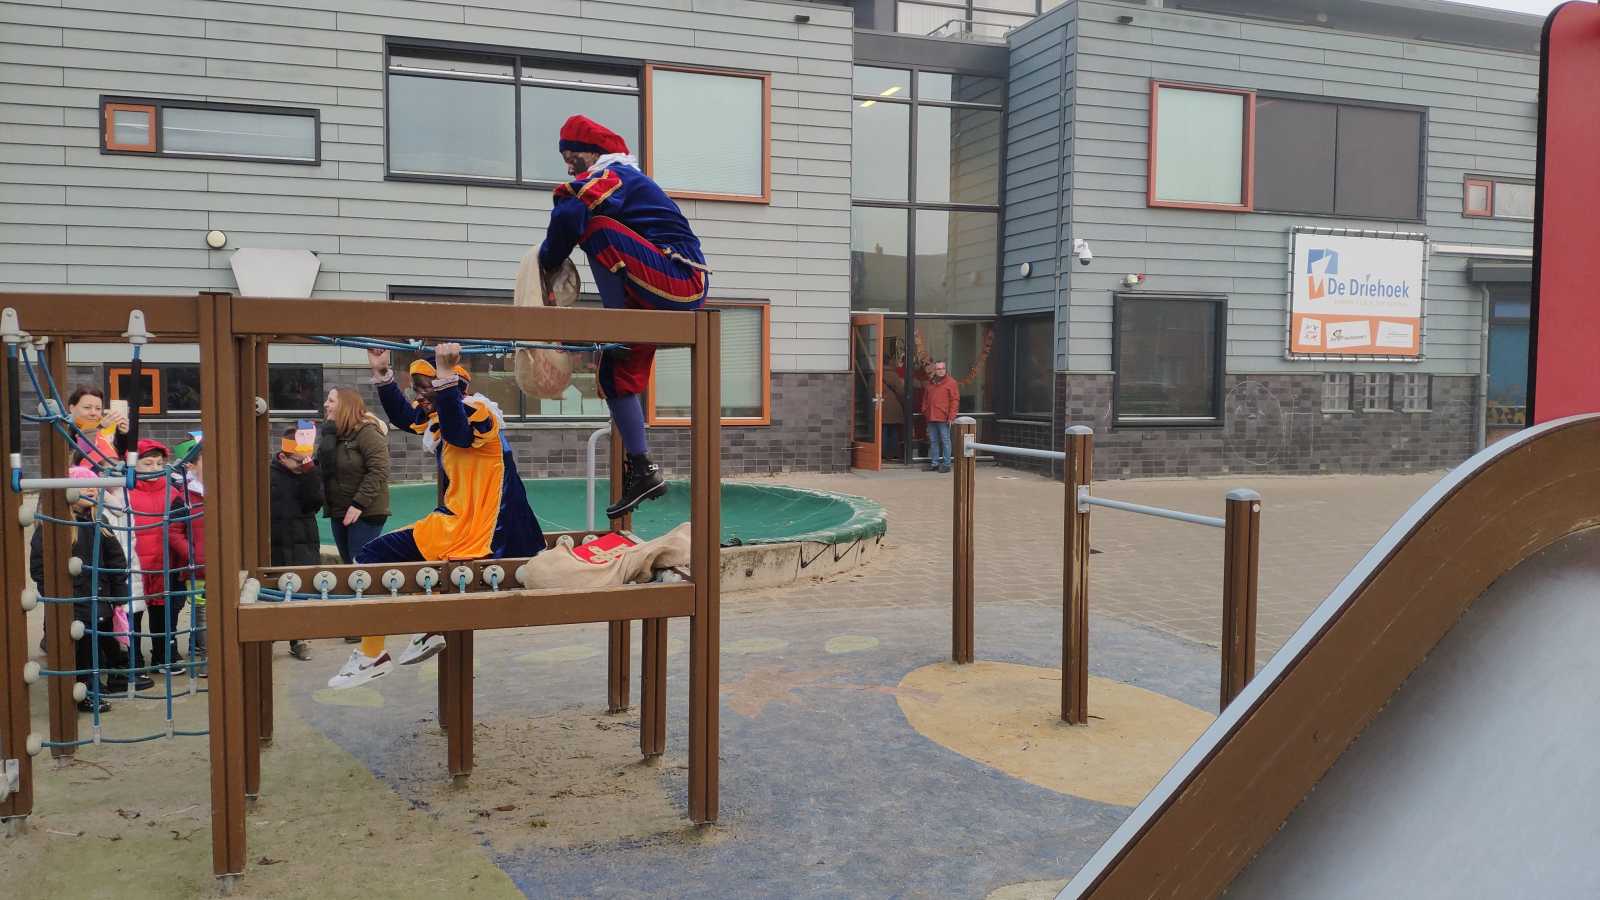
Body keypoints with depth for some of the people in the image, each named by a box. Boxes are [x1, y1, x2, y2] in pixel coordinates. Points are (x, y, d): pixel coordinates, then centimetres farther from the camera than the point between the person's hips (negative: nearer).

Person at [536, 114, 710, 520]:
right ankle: (642, 471, 11)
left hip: (679, 279, -10)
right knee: (616, 372, 8)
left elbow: (569, 215, -26)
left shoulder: (612, 175, -8)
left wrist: (547, 264, -11)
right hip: (677, 292, 10)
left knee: (598, 228, -23)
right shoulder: (625, 179, 23)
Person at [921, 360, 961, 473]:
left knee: (945, 441, -2)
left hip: (943, 418, -6)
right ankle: (934, 463, 18)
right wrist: (924, 412, 13)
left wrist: (951, 416, -13)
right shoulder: (930, 383, 16)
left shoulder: (951, 382, -3)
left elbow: (955, 400, -7)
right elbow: (925, 399, 23)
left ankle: (946, 464, 2)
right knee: (933, 441, 10)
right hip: (931, 418, 6)